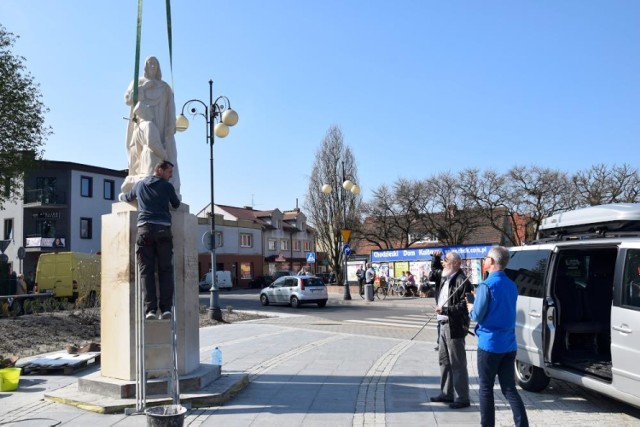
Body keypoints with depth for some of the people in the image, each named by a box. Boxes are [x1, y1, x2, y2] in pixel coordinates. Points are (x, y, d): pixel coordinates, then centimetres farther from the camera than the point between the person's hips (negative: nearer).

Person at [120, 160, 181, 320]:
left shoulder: (140, 185, 19)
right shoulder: (167, 186, 8)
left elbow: (127, 197, 37)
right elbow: (176, 205, 21)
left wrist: (121, 196, 60)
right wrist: (175, 199, 44)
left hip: (144, 229, 2)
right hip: (163, 229, -2)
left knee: (146, 271, -1)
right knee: (165, 270, 2)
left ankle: (150, 309, -11)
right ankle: (166, 308, -6)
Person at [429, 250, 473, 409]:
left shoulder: (461, 281, -16)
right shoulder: (445, 278, 11)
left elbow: (465, 306, -21)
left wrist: (445, 310, -23)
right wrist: (436, 259, 21)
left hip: (455, 327, -10)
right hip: (444, 325, 10)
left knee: (457, 363, -2)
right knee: (444, 360, 18)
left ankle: (462, 398, 7)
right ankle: (446, 393, 30)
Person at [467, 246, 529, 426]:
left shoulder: (486, 285, -14)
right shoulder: (512, 286, 10)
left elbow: (477, 316, -13)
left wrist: (471, 308, 7)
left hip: (490, 344, -6)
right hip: (509, 345, 6)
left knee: (486, 389, 6)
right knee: (509, 389, 9)